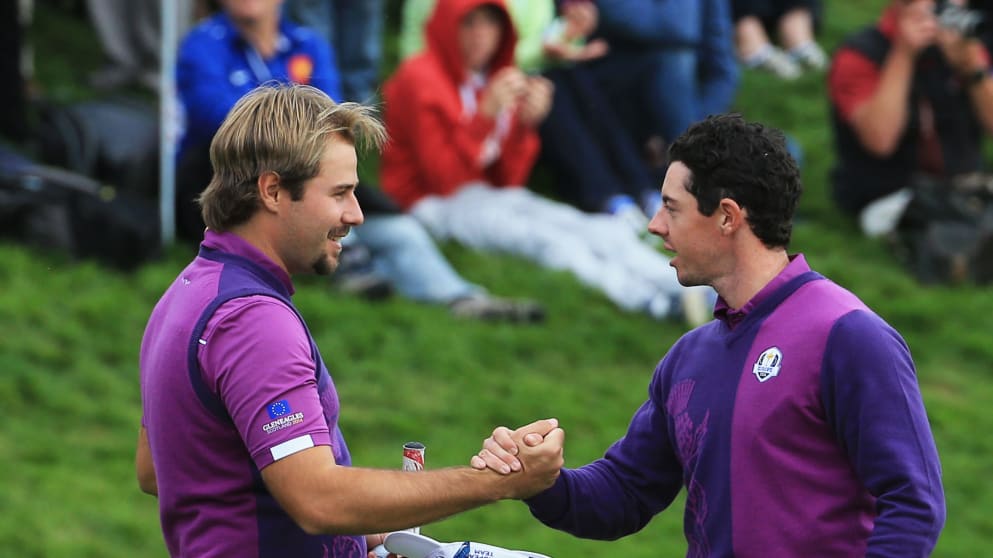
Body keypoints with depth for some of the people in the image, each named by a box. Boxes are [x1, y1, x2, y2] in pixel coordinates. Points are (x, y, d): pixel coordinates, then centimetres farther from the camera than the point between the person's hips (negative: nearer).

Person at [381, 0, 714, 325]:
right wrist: (486, 116, -23)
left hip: (490, 194, 7)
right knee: (545, 239, -34)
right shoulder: (420, 80, -8)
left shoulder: (503, 80, 12)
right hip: (435, 203, -7)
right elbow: (445, 179, -15)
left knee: (604, 232, -20)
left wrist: (526, 124, -9)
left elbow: (508, 179, 7)